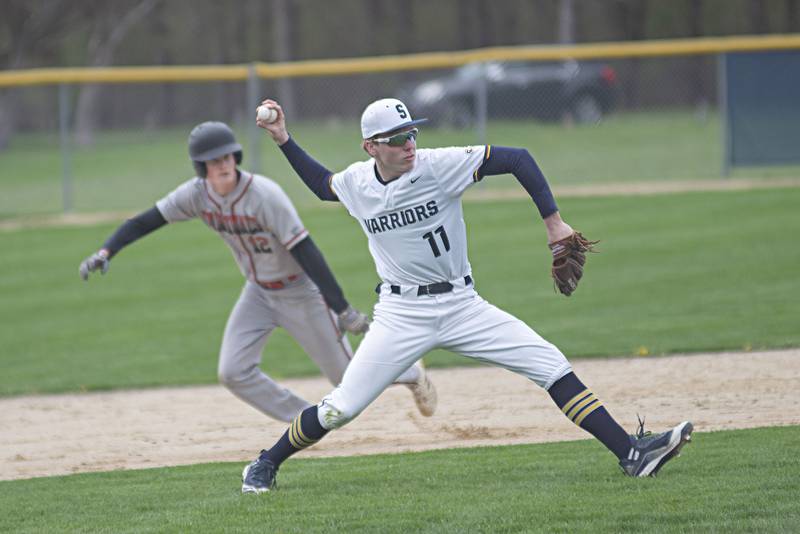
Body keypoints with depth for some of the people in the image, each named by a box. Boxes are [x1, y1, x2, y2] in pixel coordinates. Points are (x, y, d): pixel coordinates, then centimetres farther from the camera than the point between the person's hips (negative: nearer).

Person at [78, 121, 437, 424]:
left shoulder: (264, 195, -30)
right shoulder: (197, 195, -13)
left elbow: (305, 251, -31)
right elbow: (145, 222, -10)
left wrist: (341, 309, -33)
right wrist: (106, 252, -27)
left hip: (300, 291, -6)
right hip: (258, 293, 6)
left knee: (348, 375, 4)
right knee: (233, 373, -7)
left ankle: (411, 374, 37)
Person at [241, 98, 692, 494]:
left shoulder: (440, 165, -13)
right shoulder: (356, 183, -2)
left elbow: (518, 159, -10)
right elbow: (322, 184, 24)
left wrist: (554, 222, -14)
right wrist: (285, 141, 14)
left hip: (462, 306, -1)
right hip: (401, 313, 1)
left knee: (552, 366, -12)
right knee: (340, 410, -6)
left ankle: (631, 453, -13)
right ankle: (266, 465, 18)